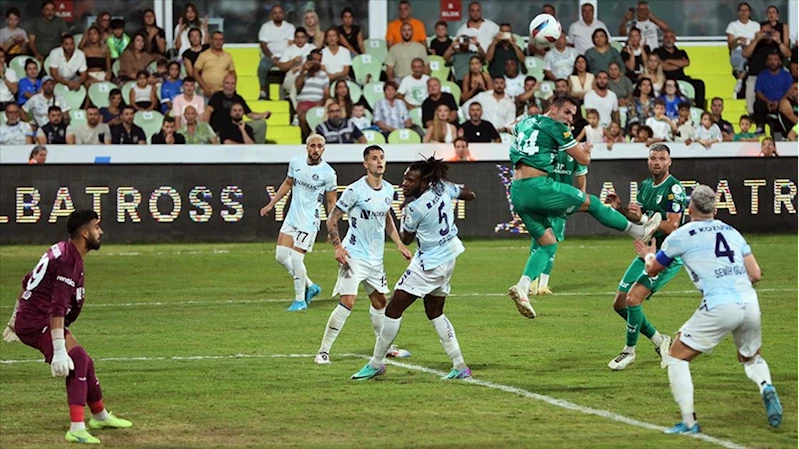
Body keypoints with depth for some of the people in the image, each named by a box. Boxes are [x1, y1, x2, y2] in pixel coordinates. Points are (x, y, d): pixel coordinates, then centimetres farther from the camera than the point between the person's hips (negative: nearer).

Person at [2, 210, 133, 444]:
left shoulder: (61, 250, 11)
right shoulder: (69, 261, -21)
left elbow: (28, 282, 22)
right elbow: (58, 308, -30)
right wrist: (59, 350, -36)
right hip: (37, 323, -11)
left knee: (83, 362, 21)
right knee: (78, 359, -25)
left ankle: (100, 417, 43)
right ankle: (76, 429, -34)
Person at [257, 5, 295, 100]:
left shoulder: (289, 27, 12)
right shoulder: (266, 27, 10)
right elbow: (263, 45, 0)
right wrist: (272, 57, -17)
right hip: (270, 56, 0)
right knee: (263, 66, -36)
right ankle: (263, 92, -28)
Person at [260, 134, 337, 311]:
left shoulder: (327, 173, -12)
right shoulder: (296, 162, 2)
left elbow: (331, 203, -4)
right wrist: (271, 204, 19)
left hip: (309, 221, -6)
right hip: (291, 217, 6)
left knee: (296, 258, -10)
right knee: (281, 255, 3)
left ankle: (300, 300, 6)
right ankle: (310, 286, 19)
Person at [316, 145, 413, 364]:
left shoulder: (388, 190, 7)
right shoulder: (355, 190, -14)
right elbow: (332, 219, -10)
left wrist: (399, 244, 20)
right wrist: (337, 246, -21)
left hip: (376, 258, 7)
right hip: (354, 255, -7)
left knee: (379, 302, 17)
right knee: (347, 302, -17)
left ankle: (385, 346, 36)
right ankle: (323, 351, -11)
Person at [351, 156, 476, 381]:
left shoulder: (415, 208, -23)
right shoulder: (443, 188, -5)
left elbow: (405, 239, -7)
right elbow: (469, 194, 13)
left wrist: (405, 209, 1)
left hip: (429, 264, -9)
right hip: (448, 258, 9)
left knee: (394, 309, -2)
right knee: (435, 313, 20)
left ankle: (375, 364, 6)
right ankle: (460, 367, 16)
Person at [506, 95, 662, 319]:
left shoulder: (525, 123, 18)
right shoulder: (555, 127, -3)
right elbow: (583, 159, 2)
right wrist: (585, 149, 28)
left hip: (517, 192, 8)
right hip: (537, 186, -8)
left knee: (548, 244, 13)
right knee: (591, 202, 9)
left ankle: (522, 286, -6)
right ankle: (639, 230, 23)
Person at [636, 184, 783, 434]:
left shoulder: (681, 236, 7)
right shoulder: (732, 232, 19)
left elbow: (653, 270, 23)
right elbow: (755, 275, 15)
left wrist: (648, 255, 46)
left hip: (719, 307, -5)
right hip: (750, 304, 5)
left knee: (676, 357, 10)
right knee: (750, 357, 30)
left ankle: (689, 422, -2)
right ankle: (766, 387, -3)